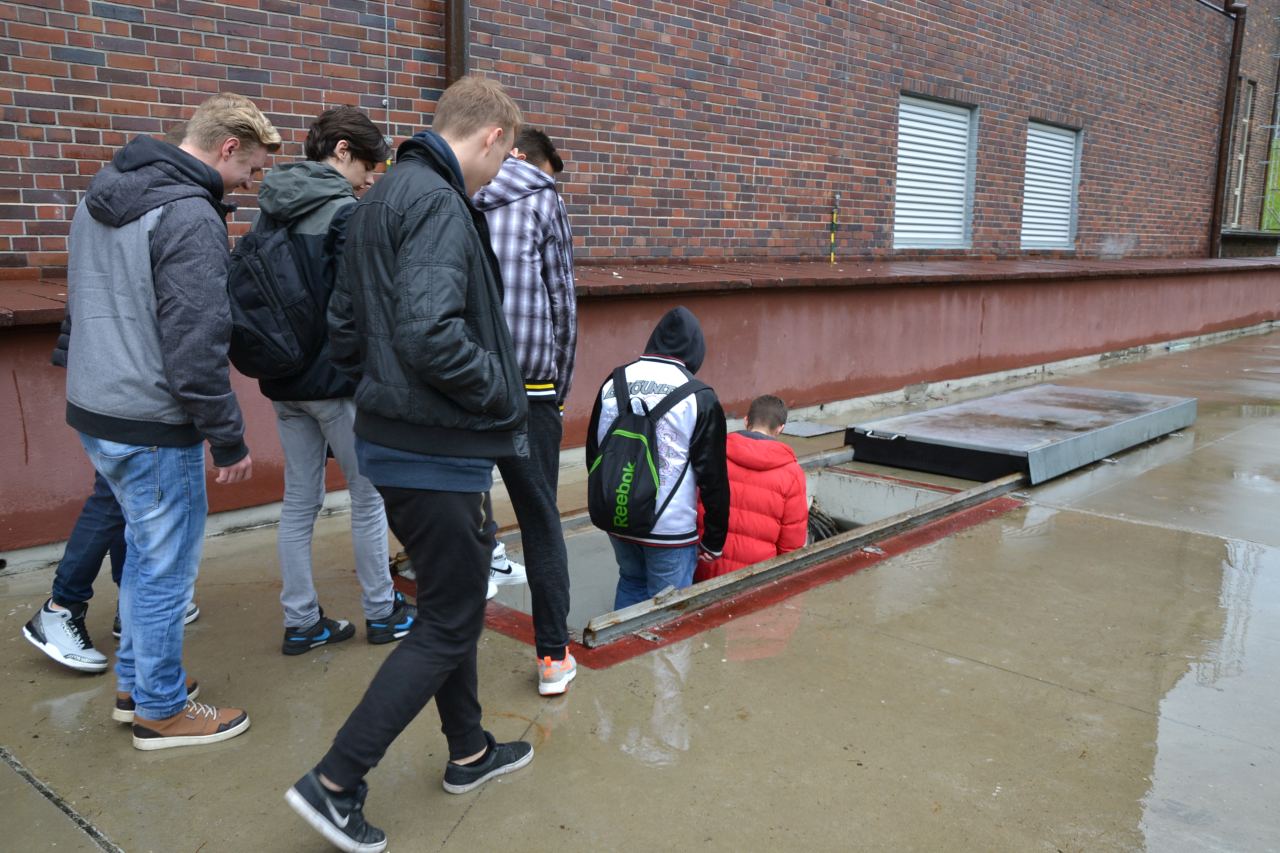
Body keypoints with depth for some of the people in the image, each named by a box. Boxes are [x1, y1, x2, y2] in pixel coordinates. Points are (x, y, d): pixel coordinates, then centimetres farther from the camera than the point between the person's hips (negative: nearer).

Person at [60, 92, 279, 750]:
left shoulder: (102, 195, 11)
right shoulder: (190, 215, -19)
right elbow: (196, 345, -23)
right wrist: (229, 440, -15)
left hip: (93, 409, 10)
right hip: (152, 426, -9)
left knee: (145, 551, 22)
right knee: (165, 568, 5)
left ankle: (133, 681, 35)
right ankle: (161, 710, 19)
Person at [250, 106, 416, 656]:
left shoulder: (269, 212, 9)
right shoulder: (345, 213, -15)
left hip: (283, 381, 7)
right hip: (337, 380, -7)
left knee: (299, 502, 12)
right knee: (370, 495, 8)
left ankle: (301, 621, 20)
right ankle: (382, 612, 21)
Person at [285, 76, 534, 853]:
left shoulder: (382, 198, 13)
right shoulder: (439, 205, -18)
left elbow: (344, 327, 16)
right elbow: (429, 333, -30)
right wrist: (504, 394, -16)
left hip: (393, 437, 10)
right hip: (439, 452, -10)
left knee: (454, 601, 21)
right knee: (448, 625, 4)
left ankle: (469, 752, 37)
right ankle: (336, 783, 12)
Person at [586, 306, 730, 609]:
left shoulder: (613, 384, 2)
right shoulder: (699, 397, -11)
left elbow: (594, 454, 11)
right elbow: (713, 476, -9)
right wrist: (714, 539, 1)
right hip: (671, 528, -5)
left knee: (631, 585, 25)